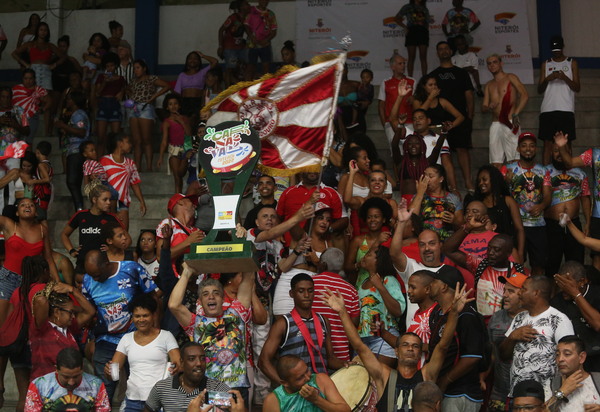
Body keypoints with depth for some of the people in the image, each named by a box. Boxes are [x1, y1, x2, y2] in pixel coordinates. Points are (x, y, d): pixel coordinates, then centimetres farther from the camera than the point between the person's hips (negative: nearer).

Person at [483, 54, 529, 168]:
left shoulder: (510, 78, 5)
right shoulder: (489, 85, 21)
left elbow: (525, 95, -9)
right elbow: (484, 106, 17)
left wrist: (516, 114, -23)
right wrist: (488, 107, -9)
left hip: (510, 123, -5)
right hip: (495, 125, 5)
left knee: (513, 160, -12)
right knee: (495, 163, 0)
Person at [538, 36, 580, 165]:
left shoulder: (572, 63, 11)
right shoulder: (545, 64, 16)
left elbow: (577, 88, 5)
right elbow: (539, 90, 12)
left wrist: (565, 78, -12)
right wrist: (547, 79, -8)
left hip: (566, 109, -1)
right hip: (548, 109, 1)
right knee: (547, 142, -3)